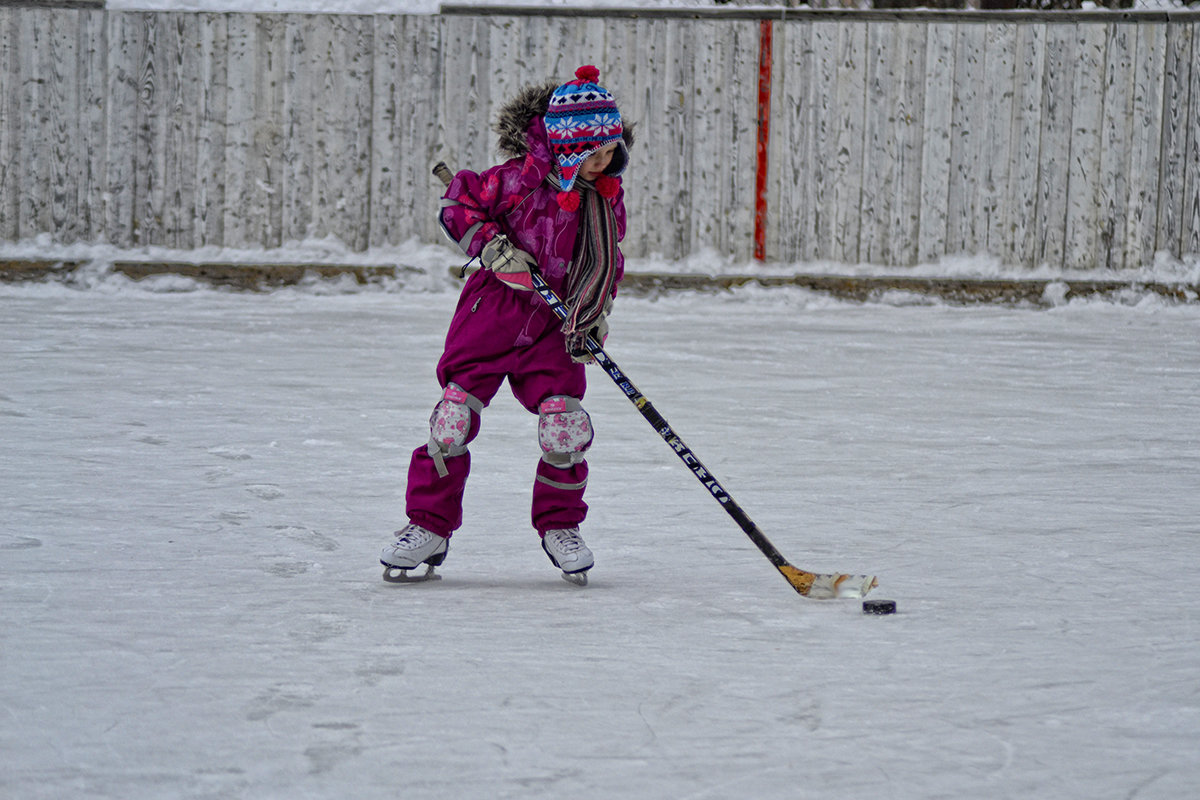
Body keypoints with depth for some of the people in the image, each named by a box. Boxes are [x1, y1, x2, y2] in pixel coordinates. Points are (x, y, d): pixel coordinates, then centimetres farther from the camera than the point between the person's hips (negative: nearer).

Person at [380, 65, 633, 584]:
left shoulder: (607, 199, 3)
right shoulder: (519, 177, -11)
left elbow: (607, 264, 12)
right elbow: (457, 203, -4)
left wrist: (597, 313, -3)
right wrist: (491, 246, -17)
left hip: (554, 326, 3)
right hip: (494, 308, -3)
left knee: (565, 423, -11)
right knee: (456, 414, -7)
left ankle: (560, 527, 10)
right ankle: (428, 526, 3)